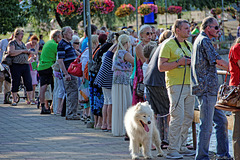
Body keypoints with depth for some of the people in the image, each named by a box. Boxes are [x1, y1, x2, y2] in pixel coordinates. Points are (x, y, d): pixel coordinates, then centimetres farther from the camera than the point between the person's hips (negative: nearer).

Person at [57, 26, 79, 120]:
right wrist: (66, 74, -22)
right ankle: (71, 114, -8)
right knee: (72, 94, -10)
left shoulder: (69, 44, 19)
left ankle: (70, 114, 17)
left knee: (72, 94, 12)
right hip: (69, 73, -10)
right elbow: (60, 60, -17)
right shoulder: (62, 45, -11)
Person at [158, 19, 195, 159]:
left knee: (188, 117, 8)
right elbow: (161, 67, -11)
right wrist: (178, 62, -18)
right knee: (178, 117, -12)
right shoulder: (168, 45, -6)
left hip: (189, 85, 8)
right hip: (176, 85, -8)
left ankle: (181, 146, 17)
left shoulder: (189, 45, 17)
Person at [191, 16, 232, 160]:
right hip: (206, 89, -11)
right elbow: (217, 60, -16)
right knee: (207, 124, -7)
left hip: (210, 90, 11)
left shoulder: (200, 40, 21)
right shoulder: (204, 41, -11)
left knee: (221, 120, 13)